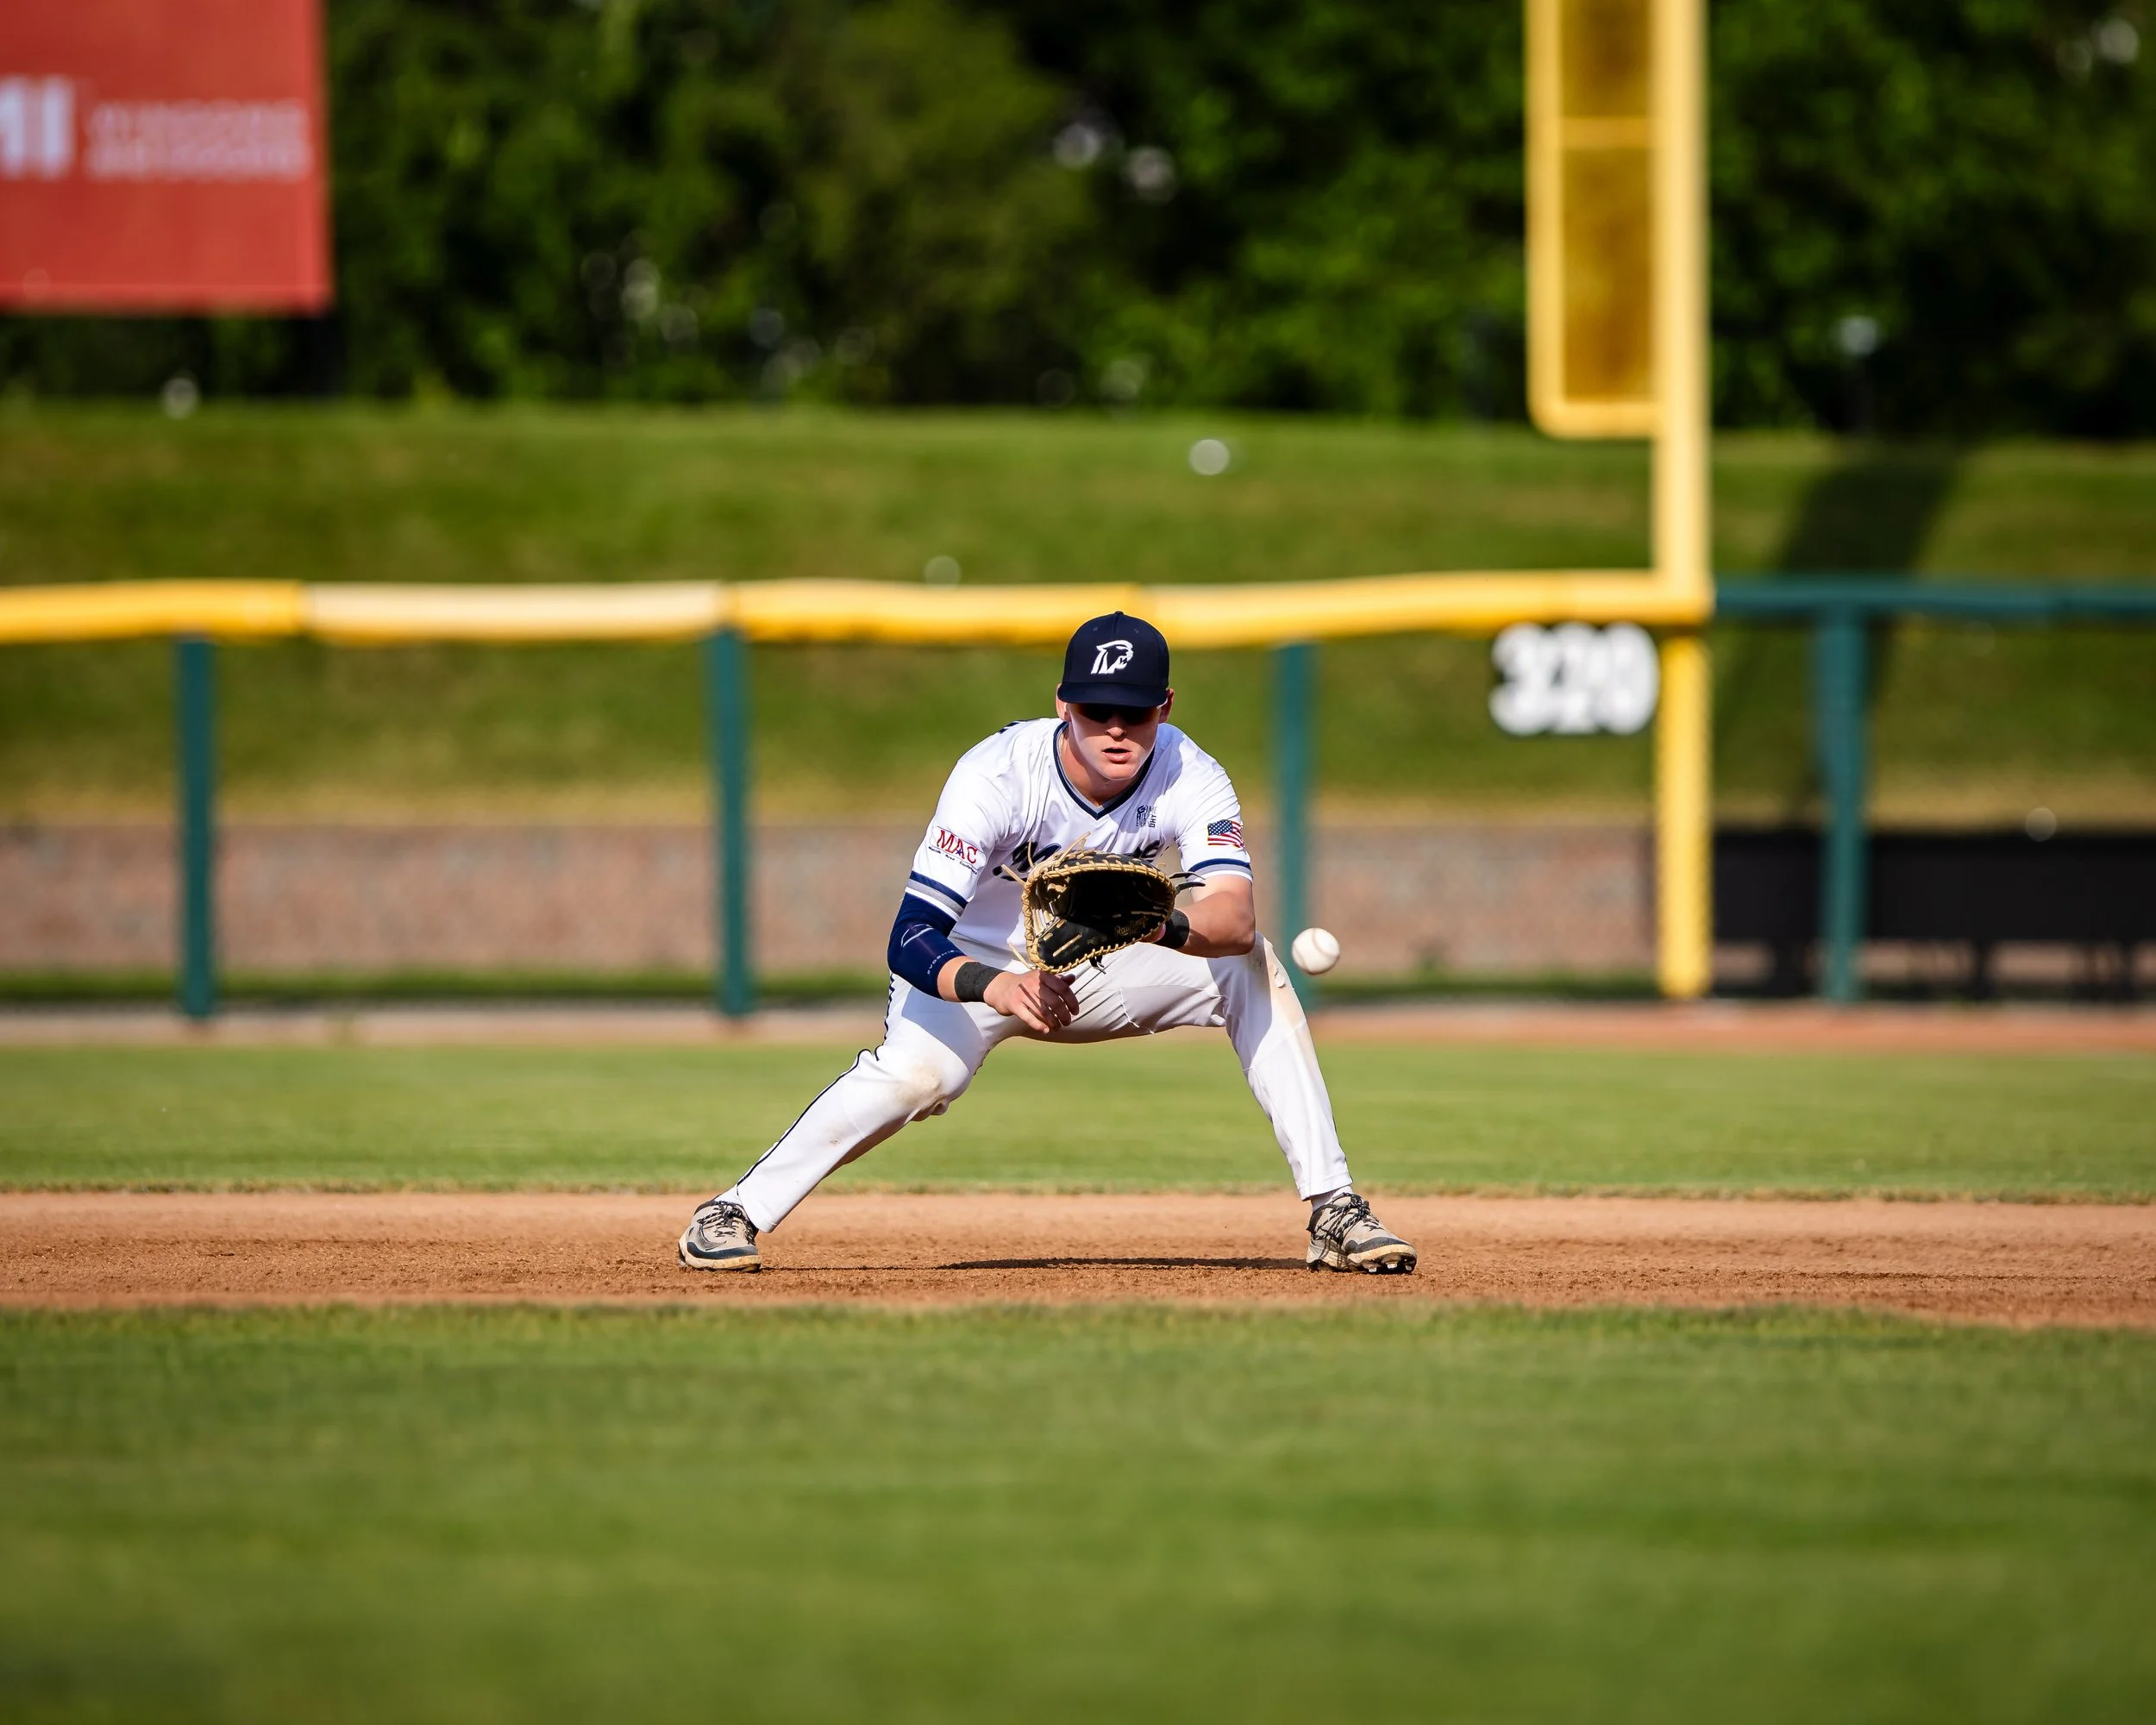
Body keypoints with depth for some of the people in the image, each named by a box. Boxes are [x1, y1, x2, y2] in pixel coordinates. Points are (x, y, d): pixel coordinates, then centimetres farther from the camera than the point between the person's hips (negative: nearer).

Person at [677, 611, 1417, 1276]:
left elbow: (1236, 915, -38)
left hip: (1097, 970, 3)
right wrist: (997, 987, -58)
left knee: (1250, 966, -18)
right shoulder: (997, 774, -32)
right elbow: (911, 940, -38)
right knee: (915, 1074, -33)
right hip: (976, 961, -3)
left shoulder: (1190, 778, -23)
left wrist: (1166, 927, -60)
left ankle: (1333, 1210, -14)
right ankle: (735, 1213, -18)